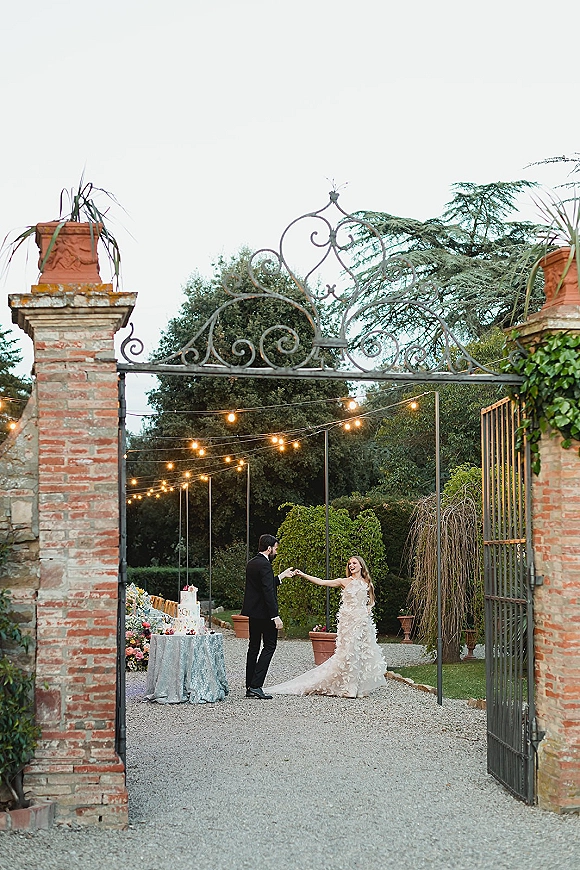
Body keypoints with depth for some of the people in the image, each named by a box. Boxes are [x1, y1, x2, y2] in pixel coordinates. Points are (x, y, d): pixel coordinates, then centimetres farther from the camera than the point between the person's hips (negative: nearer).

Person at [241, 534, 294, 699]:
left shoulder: (251, 563, 12)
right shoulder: (264, 565, -17)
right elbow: (268, 592, -22)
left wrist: (282, 576, 24)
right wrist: (275, 616, -22)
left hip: (252, 612, 9)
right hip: (264, 613, -9)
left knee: (253, 647, 12)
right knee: (269, 646, -3)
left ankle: (250, 687, 14)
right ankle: (256, 685, -10)